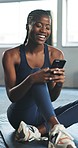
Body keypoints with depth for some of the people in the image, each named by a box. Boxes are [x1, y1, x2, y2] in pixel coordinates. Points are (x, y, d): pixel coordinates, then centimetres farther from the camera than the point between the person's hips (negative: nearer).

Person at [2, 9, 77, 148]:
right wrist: (31, 79, -33)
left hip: (45, 115, 4)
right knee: (36, 74, -29)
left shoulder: (56, 55, 0)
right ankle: (56, 130, -46)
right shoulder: (11, 55, -7)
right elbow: (12, 96, -13)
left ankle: (37, 131, -29)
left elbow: (52, 98, 1)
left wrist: (59, 84, -23)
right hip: (21, 115, -4)